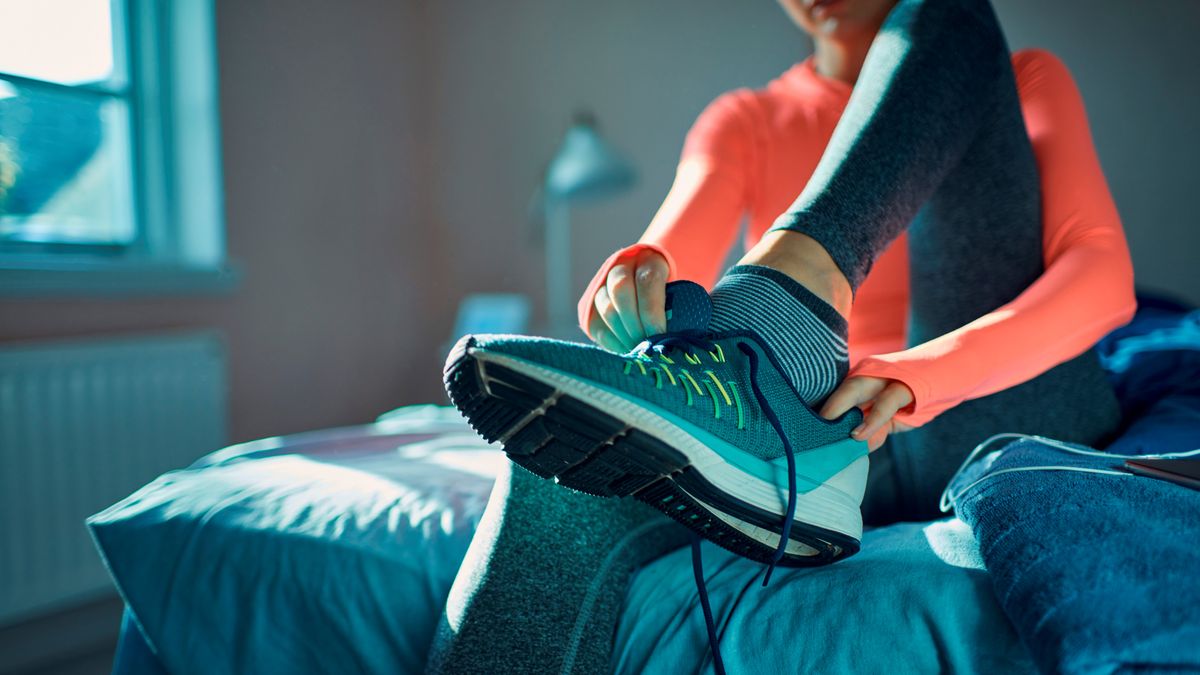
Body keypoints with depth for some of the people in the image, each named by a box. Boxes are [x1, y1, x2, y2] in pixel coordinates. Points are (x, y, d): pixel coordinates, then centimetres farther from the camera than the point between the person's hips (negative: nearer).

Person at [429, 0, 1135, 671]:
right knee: (569, 474, -31)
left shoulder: (1025, 78, 12)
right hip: (827, 439, 1)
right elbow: (670, 263, -6)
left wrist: (918, 374, -26)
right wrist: (632, 280, -31)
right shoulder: (744, 122, 15)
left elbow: (1107, 274, -7)